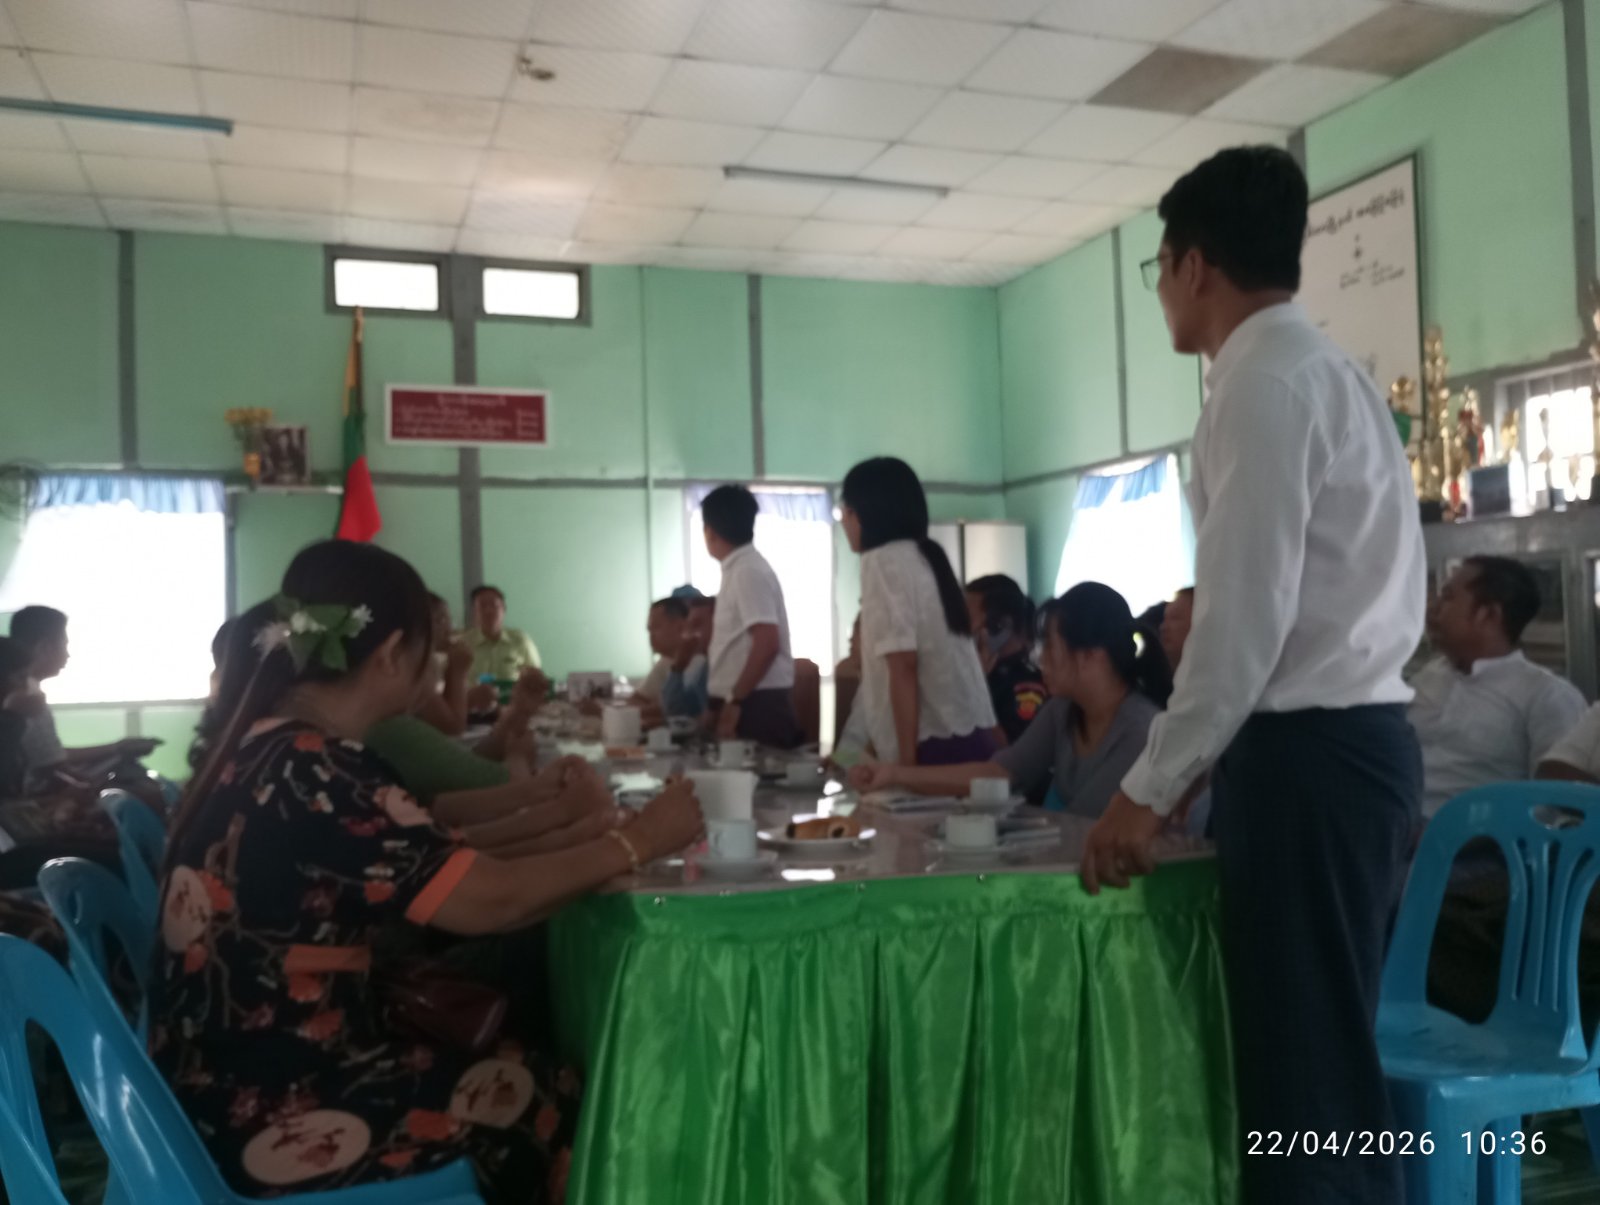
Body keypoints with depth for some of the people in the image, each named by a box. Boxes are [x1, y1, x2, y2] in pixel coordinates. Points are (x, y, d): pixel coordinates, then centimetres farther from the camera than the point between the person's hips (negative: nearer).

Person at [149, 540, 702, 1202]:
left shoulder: (272, 749, 3)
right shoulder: (312, 775, -25)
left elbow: (433, 858, 8)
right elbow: (490, 901, -24)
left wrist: (554, 826, 11)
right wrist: (638, 840, -13)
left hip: (257, 1068, 8)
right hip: (268, 1116, -8)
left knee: (523, 1058, 11)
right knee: (557, 1097, 4)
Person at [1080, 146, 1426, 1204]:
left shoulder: (1263, 380, -12)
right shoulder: (1324, 369, 19)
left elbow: (1249, 614, -20)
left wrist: (1147, 788, -14)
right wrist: (1194, 763, 20)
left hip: (1308, 753, -10)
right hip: (1348, 736, 10)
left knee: (1309, 1065, -1)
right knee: (1316, 1049, 16)